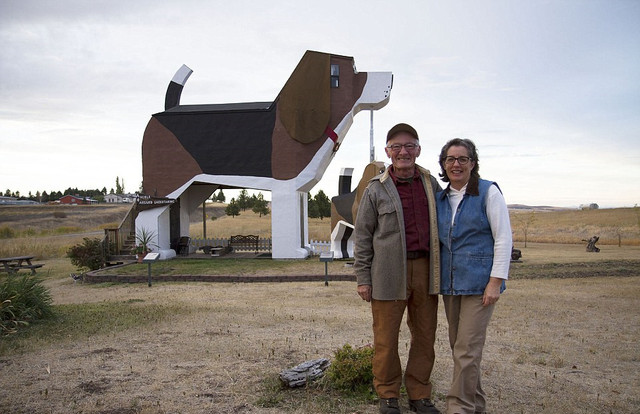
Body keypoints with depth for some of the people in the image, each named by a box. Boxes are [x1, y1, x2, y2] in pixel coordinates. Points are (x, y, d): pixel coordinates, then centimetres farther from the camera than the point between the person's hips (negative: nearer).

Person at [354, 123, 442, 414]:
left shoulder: (431, 184, 10)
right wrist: (363, 278, -2)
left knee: (425, 335, 11)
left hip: (425, 270, 3)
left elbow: (441, 226, 17)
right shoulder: (376, 189, 0)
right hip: (390, 273, -3)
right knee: (386, 338, 5)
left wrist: (442, 269, 13)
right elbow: (362, 236, 2)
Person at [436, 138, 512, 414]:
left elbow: (503, 238, -8)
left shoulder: (488, 192, -5)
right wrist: (438, 277, 12)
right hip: (450, 282, 6)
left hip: (478, 282, -6)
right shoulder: (440, 197, 11)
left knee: (467, 349, -6)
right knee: (457, 345, 13)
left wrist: (496, 281, -14)